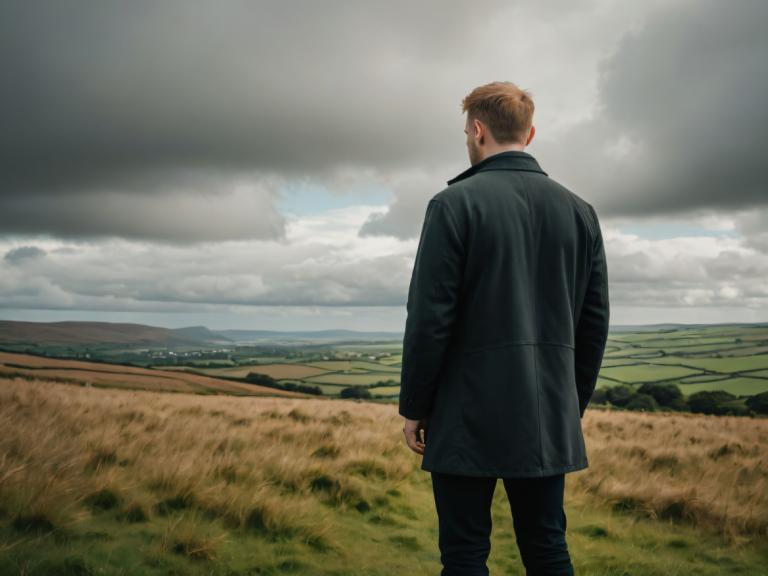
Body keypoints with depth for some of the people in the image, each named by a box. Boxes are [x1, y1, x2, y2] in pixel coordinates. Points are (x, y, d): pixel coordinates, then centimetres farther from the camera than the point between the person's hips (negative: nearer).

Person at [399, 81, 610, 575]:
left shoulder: (454, 204, -9)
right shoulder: (580, 211, 6)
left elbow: (429, 318, -12)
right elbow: (595, 322, 8)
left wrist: (414, 407, -2)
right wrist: (574, 403, 17)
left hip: (469, 418, -5)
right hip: (550, 421, 5)